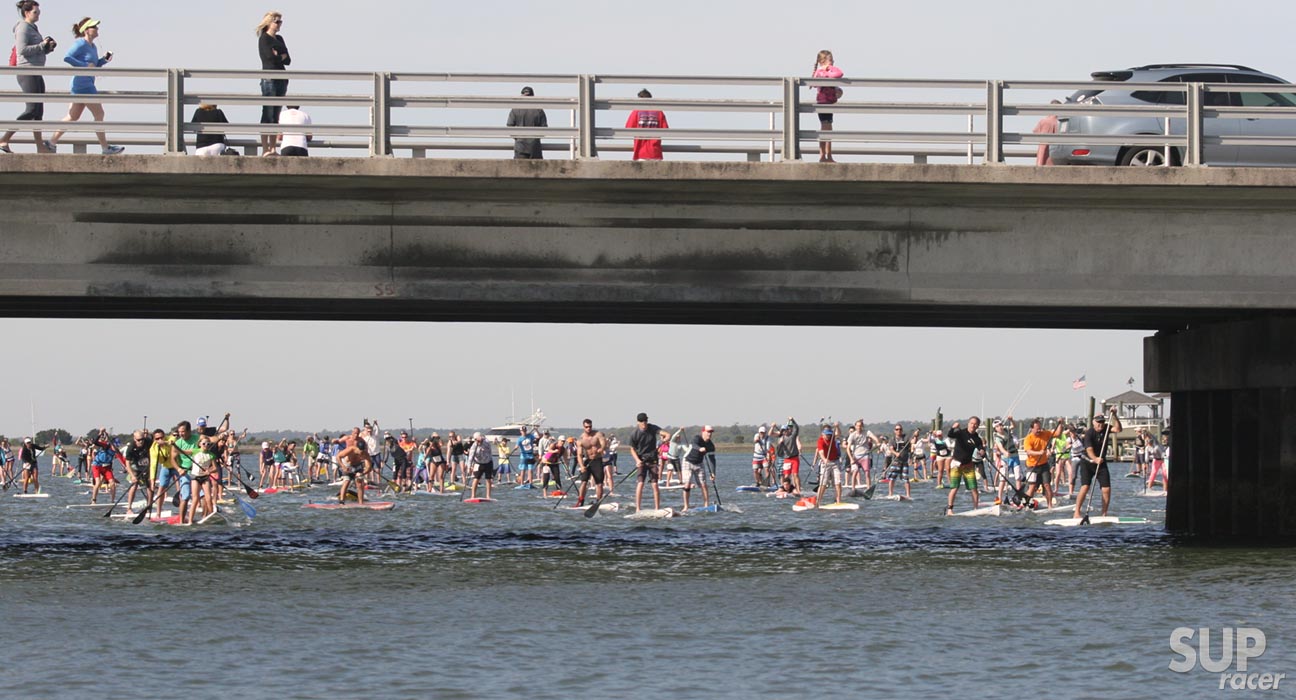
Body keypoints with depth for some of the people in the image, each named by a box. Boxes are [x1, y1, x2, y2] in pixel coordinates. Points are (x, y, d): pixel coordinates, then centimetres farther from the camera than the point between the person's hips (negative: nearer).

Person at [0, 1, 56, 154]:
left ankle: (40, 147, 9)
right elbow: (22, 50, -21)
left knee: (39, 111, 8)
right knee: (32, 110, -14)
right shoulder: (23, 28, -9)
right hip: (27, 73, -10)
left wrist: (49, 47, 6)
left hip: (36, 74, 10)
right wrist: (42, 45, -15)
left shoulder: (32, 29, 20)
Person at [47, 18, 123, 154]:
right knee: (99, 114, -5)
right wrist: (85, 65, -21)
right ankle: (105, 147, 0)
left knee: (73, 117, 12)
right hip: (82, 85, -10)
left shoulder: (93, 47, 15)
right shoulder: (81, 44, -12)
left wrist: (105, 59, 7)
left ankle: (52, 141, 15)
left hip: (88, 85, 10)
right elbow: (67, 57, -21)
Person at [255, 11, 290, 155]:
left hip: (282, 79, 8)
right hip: (269, 78, -8)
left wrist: (279, 56, -6)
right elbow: (270, 57, -16)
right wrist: (282, 57, 1)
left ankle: (272, 148, 7)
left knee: (276, 116, 6)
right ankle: (265, 149, -11)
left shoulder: (279, 39, 17)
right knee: (268, 115, -9)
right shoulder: (264, 39, -4)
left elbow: (288, 60, 11)